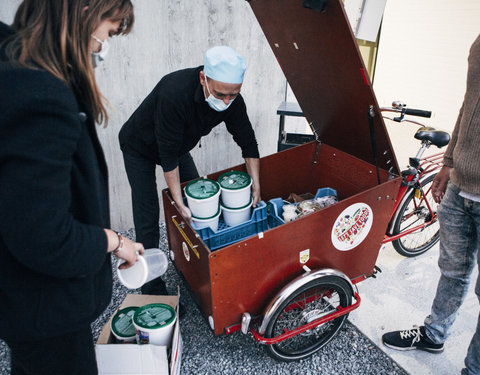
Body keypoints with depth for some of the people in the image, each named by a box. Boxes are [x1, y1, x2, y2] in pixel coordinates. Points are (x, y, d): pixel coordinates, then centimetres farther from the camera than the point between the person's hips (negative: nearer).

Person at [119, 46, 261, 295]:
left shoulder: (232, 99, -22)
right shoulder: (175, 94, -42)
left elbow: (248, 143, -12)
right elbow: (168, 155, -36)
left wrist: (256, 187, -15)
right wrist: (179, 202, -33)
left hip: (178, 146, 6)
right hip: (140, 147, -6)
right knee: (148, 217, -7)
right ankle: (152, 288, 5)